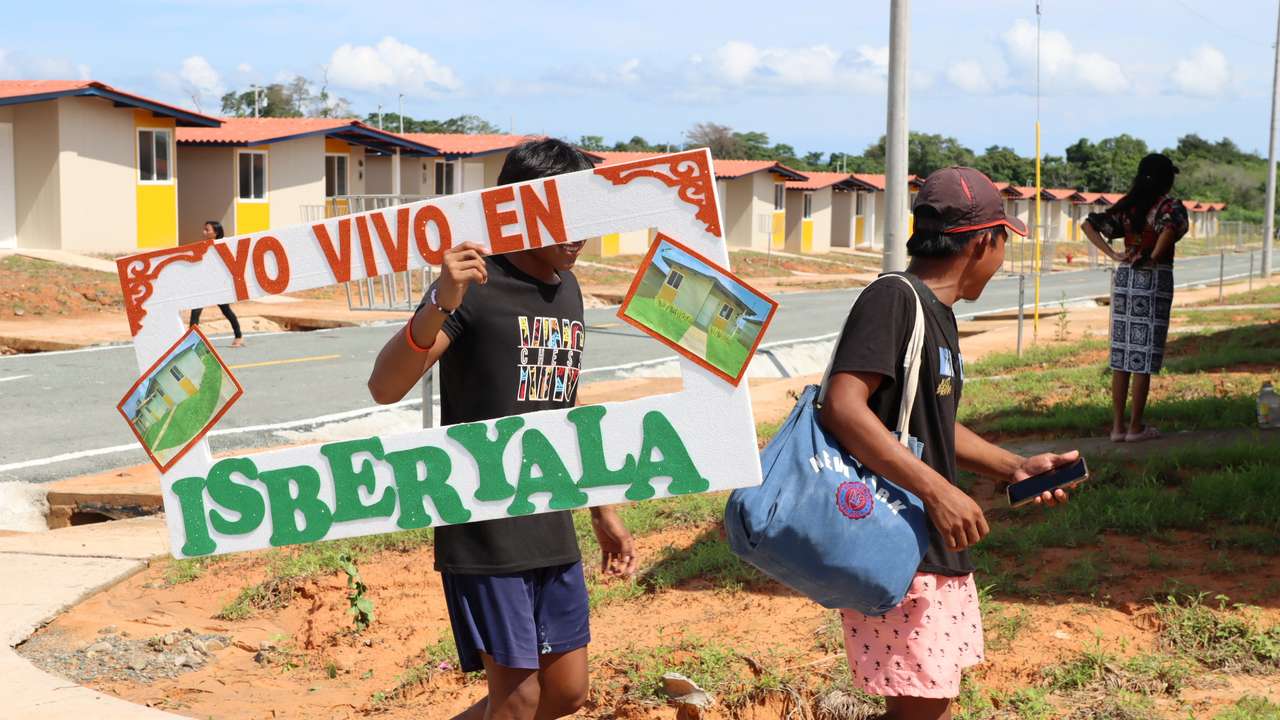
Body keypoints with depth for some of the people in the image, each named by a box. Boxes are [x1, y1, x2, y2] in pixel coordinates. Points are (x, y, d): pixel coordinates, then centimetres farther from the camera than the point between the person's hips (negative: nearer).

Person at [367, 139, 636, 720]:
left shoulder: (568, 290, 11)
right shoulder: (475, 285, -12)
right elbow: (384, 387, -23)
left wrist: (603, 512, 22)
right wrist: (441, 305, -38)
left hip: (552, 532, 7)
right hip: (483, 534, -7)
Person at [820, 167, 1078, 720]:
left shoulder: (939, 313, 14)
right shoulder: (894, 299, -15)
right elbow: (842, 408, -27)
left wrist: (1013, 467, 16)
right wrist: (937, 489, -30)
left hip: (938, 548, 10)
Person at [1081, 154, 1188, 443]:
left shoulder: (1127, 206, 9)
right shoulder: (1170, 206, -7)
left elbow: (1088, 225, 4)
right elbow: (1170, 226, -31)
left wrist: (1113, 255, -1)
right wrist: (1154, 258, -18)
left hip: (1124, 278, 5)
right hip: (1154, 281, -5)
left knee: (1122, 354, 9)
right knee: (1144, 356, 1)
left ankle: (1118, 425, 11)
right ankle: (1136, 427, 5)